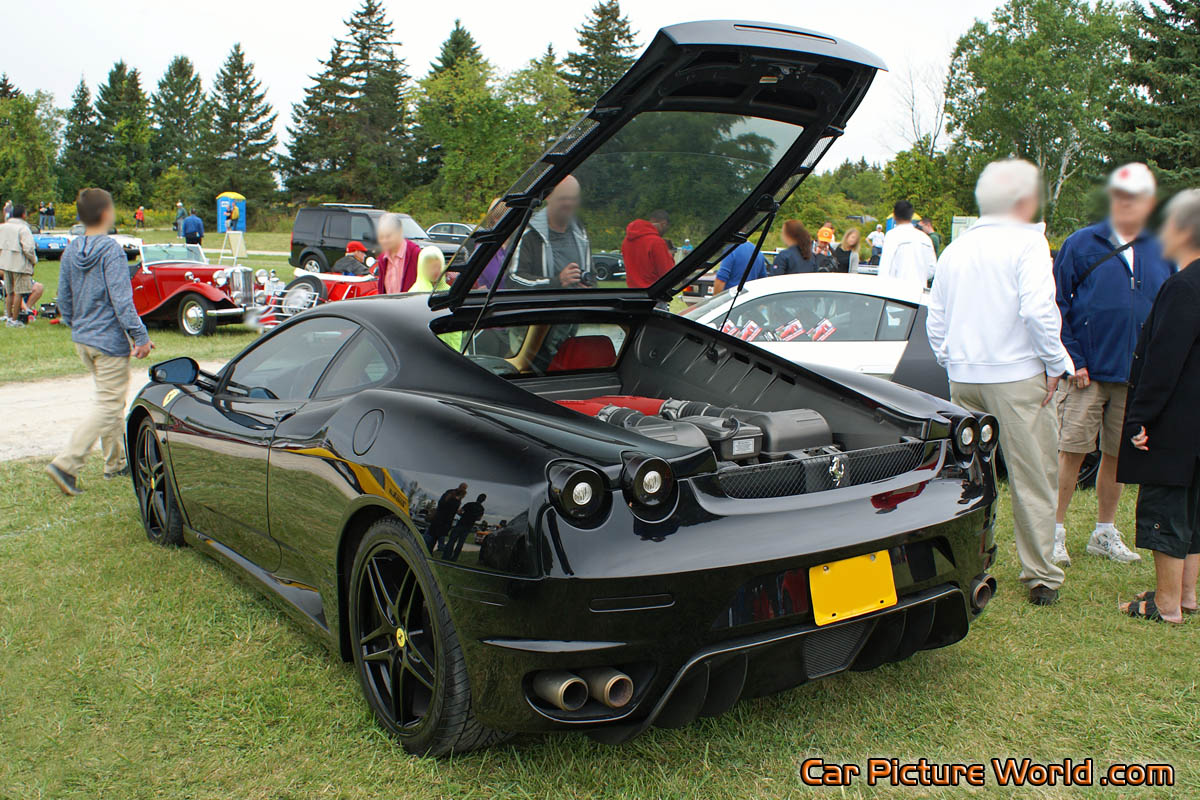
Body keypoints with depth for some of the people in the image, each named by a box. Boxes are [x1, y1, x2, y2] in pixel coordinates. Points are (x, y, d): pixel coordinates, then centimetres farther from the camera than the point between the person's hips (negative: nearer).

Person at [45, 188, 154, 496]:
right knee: (108, 406, -3)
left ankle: (116, 462, 27)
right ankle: (66, 464, -10)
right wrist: (141, 336, -16)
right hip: (110, 341, -8)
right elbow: (121, 301, -20)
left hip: (82, 340, 8)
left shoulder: (70, 251, 7)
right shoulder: (111, 251, -16)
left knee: (112, 401, 19)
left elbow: (64, 300, 13)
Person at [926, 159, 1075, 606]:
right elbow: (1037, 309, -18)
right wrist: (1055, 364, -8)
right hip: (1016, 375, -6)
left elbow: (936, 323, 16)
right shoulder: (1027, 241, -7)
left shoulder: (955, 250, 13)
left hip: (963, 378, 6)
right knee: (1032, 479, 3)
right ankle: (1041, 577, 10)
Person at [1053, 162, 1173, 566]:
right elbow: (1057, 305, -4)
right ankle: (1055, 532, 7)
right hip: (1087, 373, -4)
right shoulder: (1082, 243, -2)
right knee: (1071, 452, -4)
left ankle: (1105, 533, 25)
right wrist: (1072, 360, -11)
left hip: (1136, 377, 4)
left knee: (1117, 456, 12)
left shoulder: (1161, 253, 9)